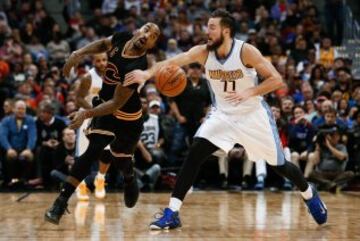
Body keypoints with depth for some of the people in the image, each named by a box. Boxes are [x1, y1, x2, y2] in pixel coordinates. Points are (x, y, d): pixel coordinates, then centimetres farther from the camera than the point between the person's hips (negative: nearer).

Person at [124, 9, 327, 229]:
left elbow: (276, 80, -20)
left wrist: (248, 92, -33)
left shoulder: (246, 51, -21)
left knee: (279, 165, 7)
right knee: (194, 154, -18)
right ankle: (172, 213, -17)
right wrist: (148, 73, -47)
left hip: (253, 114, -2)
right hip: (223, 114, 3)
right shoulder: (203, 52, -12)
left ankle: (309, 193, 39)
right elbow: (174, 61, -29)